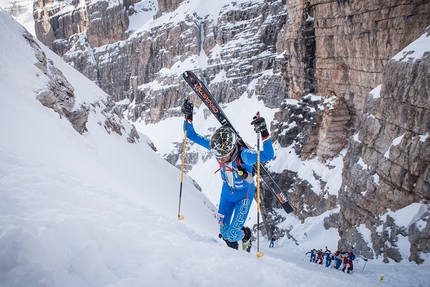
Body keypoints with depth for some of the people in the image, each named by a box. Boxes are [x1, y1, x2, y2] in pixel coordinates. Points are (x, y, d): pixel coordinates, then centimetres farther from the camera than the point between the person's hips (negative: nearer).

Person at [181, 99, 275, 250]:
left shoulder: (244, 154, -36)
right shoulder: (215, 146, -24)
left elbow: (268, 156, -52)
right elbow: (192, 135, -15)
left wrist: (264, 133, -66)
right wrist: (188, 117, -31)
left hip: (244, 194, -4)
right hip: (227, 191, 4)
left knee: (232, 234, -7)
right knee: (224, 233, 9)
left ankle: (246, 234, 30)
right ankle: (233, 250, 42)